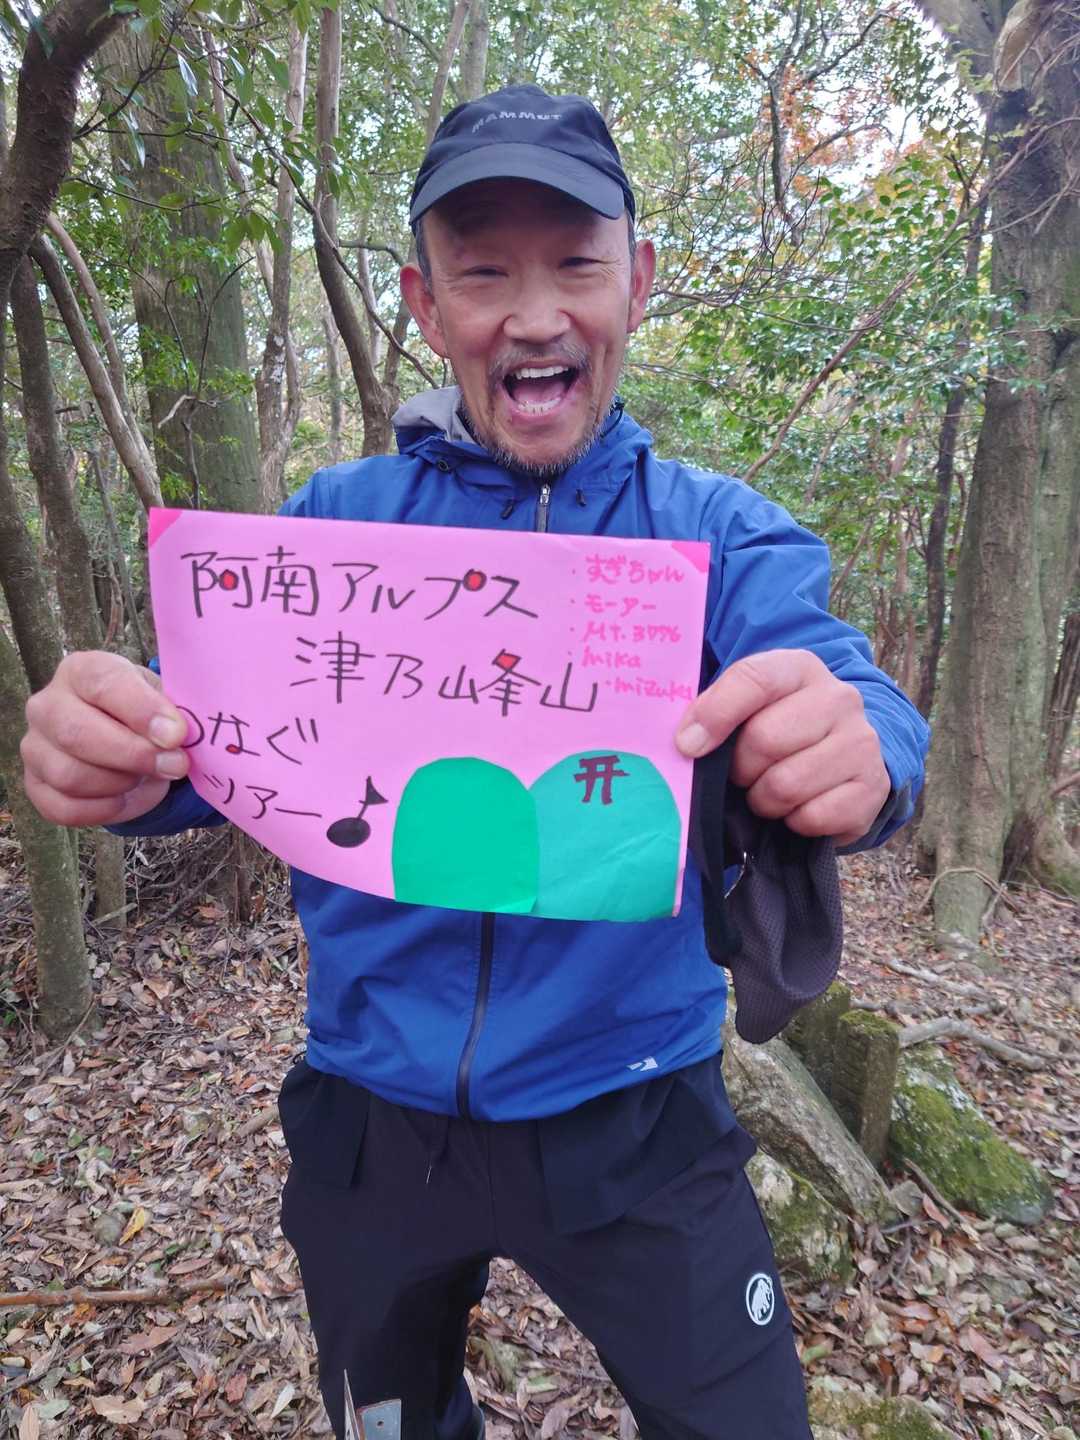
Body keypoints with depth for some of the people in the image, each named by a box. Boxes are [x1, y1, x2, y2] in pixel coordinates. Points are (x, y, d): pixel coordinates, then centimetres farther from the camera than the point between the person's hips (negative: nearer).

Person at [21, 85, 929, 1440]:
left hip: (631, 1123, -1)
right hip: (371, 1111, 3)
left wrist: (857, 745, -43)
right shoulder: (337, 519, -4)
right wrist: (118, 753, -32)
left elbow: (844, 703, -20)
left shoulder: (722, 536, -7)